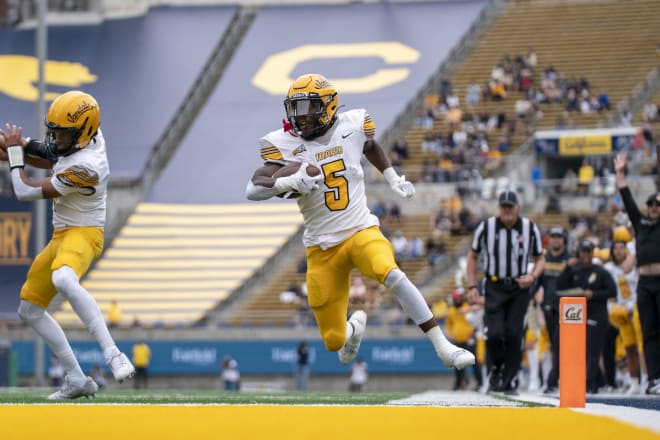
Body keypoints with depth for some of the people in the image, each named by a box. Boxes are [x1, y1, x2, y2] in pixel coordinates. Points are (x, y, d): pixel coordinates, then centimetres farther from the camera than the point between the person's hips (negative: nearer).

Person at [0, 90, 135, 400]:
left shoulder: (84, 168, -28)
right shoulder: (90, 138, -2)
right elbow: (51, 161, 19)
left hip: (83, 234, -10)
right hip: (61, 237, 10)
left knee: (63, 280, -43)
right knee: (29, 310, 14)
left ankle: (113, 355, -44)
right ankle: (77, 380, 17)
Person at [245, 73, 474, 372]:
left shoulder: (351, 127, -4)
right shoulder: (285, 145, -9)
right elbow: (252, 190, -20)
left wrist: (393, 179, 16)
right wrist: (287, 183, -37)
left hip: (361, 231, -1)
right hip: (322, 247, 1)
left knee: (393, 276, -34)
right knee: (335, 342, 3)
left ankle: (443, 347, -28)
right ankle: (355, 326, 43)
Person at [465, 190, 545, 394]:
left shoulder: (530, 228, -2)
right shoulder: (486, 227, -4)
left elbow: (540, 257, 10)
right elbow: (473, 256, 8)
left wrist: (532, 276, -10)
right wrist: (472, 287, 1)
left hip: (519, 287, 1)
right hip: (494, 287, -1)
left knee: (514, 335, -5)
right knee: (495, 333, -13)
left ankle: (509, 380, 6)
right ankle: (495, 369, 15)